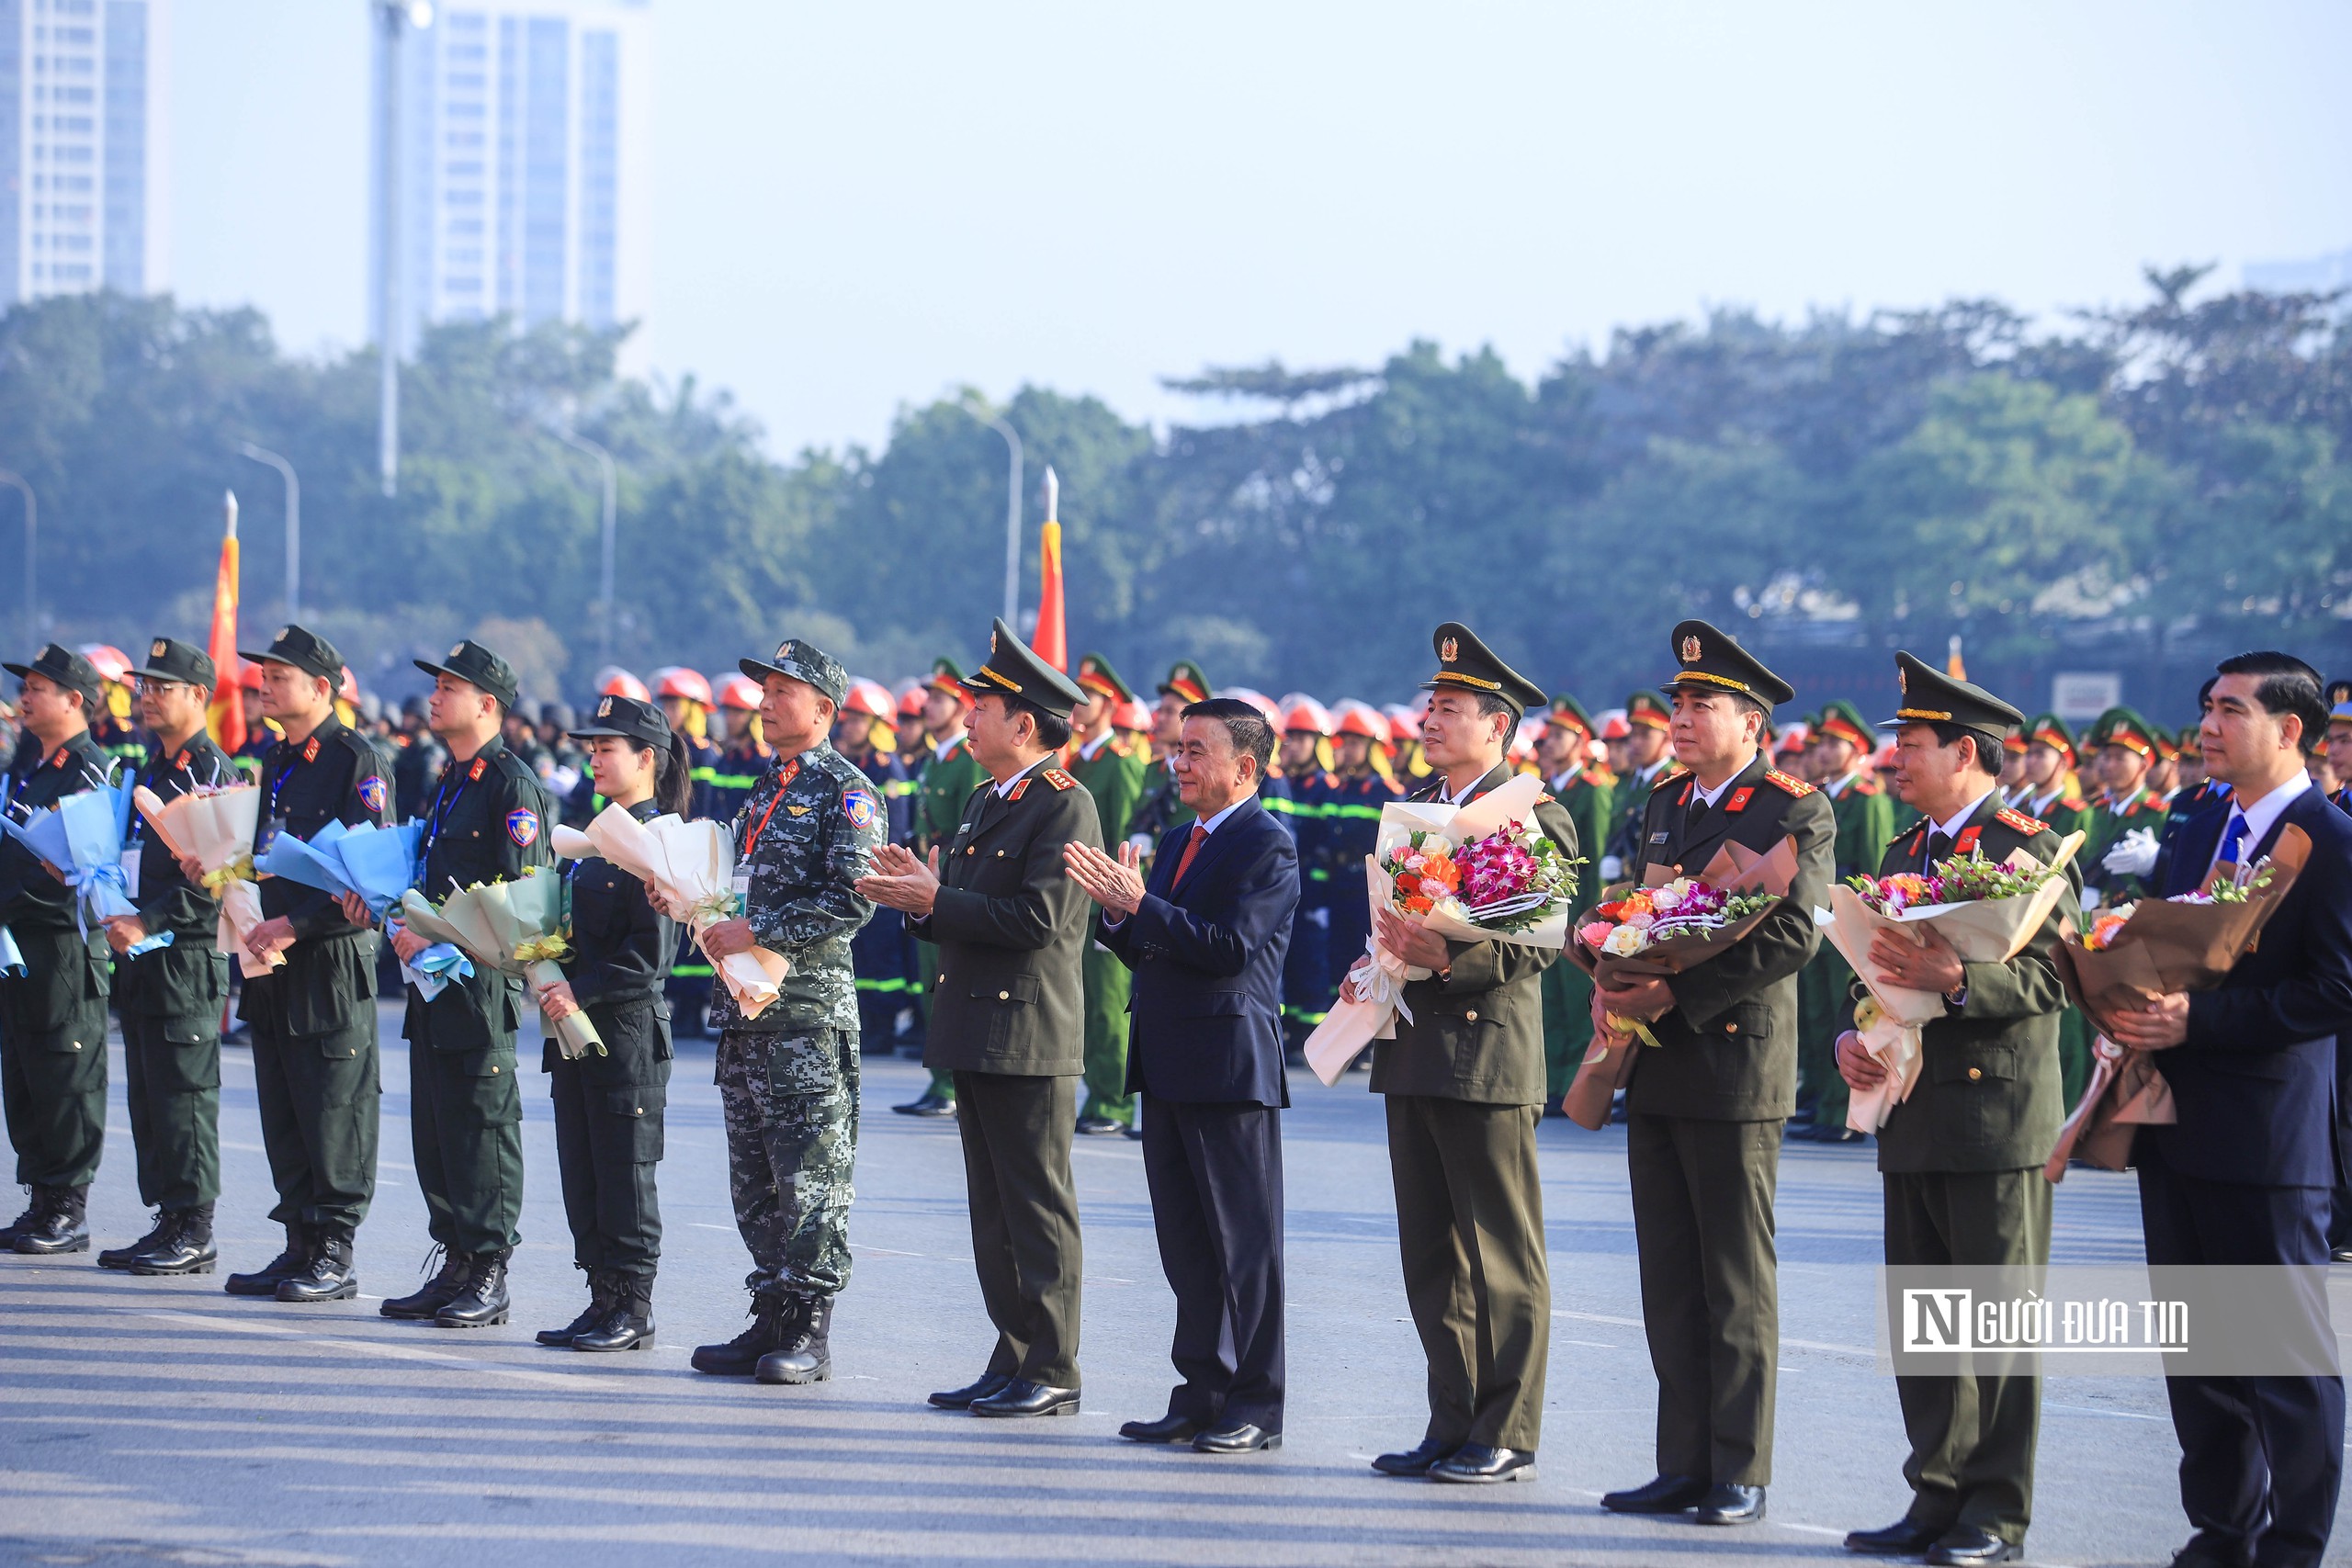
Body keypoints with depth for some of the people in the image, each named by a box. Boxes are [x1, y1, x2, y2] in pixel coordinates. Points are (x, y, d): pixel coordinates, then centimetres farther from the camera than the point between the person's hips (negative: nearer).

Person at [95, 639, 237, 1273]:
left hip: (189, 958, -9)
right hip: (141, 963, 9)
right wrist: (118, 913, 8)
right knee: (147, 1099, 10)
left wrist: (147, 923, -22)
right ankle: (168, 1222, 16)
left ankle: (195, 1234, -2)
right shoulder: (152, 769, 17)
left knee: (184, 1096, -6)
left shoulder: (212, 773, -11)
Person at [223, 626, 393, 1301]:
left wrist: (296, 924, -21)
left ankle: (335, 1257, 1)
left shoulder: (356, 763, -9)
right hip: (273, 965, 8)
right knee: (283, 1115, 10)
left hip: (333, 963, -8)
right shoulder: (274, 762, 16)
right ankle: (300, 1247, 16)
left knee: (335, 1113, -3)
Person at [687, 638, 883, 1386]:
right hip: (747, 1009, 9)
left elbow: (851, 902, -17)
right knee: (754, 1180, 10)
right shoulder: (764, 791, 19)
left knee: (812, 1180, -6)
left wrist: (757, 931, -19)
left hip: (810, 1010, -9)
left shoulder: (846, 793, -7)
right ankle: (771, 1322, 16)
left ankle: (810, 1334, -3)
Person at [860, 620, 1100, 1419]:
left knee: (1038, 1210, -4)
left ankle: (1052, 1374, 0)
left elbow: (1036, 918, -21)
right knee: (993, 1213, 12)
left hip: (1029, 1038, -10)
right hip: (977, 1036, 10)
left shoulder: (1065, 806, -12)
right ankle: (1013, 1362, 18)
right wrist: (922, 893, 3)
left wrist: (937, 901, -17)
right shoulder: (985, 802, 18)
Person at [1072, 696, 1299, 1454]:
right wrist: (1117, 912, -2)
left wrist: (1140, 906, -22)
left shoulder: (1268, 847, -11)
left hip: (1230, 1071, -9)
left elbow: (1228, 949, -20)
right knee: (1185, 1243, 12)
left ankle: (1255, 1407, 3)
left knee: (1244, 1242, -2)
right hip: (1169, 1070, 9)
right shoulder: (1179, 842, 17)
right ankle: (1202, 1396, 19)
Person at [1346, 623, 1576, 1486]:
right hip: (1413, 1056, 8)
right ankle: (1452, 1425, 18)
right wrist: (1373, 971, 4)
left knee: (1504, 1261, -2)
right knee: (1432, 1256, 11)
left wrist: (1448, 959, -27)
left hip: (1489, 1055, -8)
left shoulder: (1537, 819, -8)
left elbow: (1541, 943, -16)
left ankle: (1506, 1437, 3)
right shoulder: (1415, 808, 15)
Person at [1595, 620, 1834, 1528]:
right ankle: (1685, 1464, 15)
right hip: (1656, 1073, 7)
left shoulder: (1794, 813, -7)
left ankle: (1742, 1475, 4)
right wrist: (1611, 987, -3)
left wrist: (1676, 994, -21)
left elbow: (1791, 936, -17)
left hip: (1736, 1071, -7)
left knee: (1737, 1284, -1)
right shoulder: (1663, 805, 15)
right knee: (1670, 1284, 9)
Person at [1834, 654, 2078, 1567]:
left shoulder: (2030, 850, -7)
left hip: (1997, 1120, -8)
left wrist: (1958, 980, -29)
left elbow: (2048, 980, -16)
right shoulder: (1901, 856, 17)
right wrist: (1852, 1039, 5)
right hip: (1912, 1117, 8)